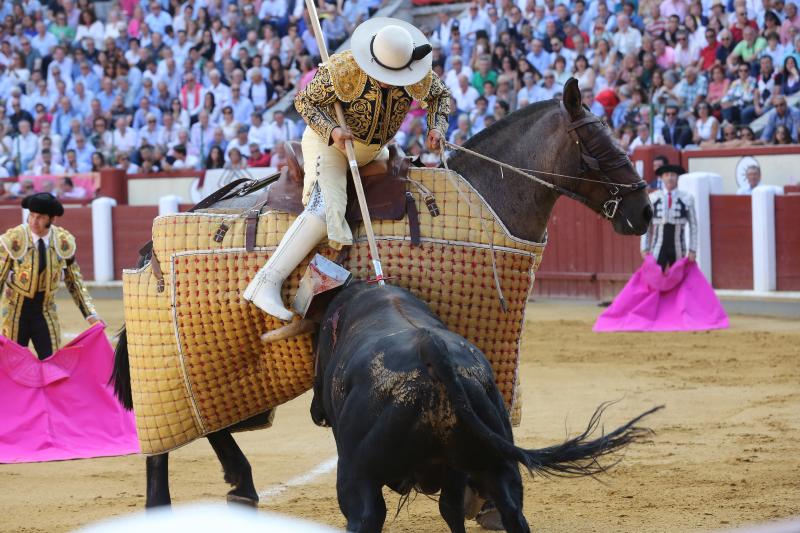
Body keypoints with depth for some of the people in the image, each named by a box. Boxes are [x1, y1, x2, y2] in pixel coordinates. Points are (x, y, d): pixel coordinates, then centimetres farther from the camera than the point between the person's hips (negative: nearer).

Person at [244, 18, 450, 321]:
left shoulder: (418, 76, -18)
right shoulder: (343, 71, -30)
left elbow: (439, 95, 4)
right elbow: (305, 101, -18)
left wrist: (437, 127, -15)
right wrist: (332, 130, -34)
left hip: (373, 147, 7)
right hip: (329, 140, -7)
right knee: (325, 210, -28)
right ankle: (266, 284, -35)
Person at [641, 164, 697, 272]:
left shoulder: (687, 198, -1)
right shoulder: (653, 198, 1)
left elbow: (693, 225, 3)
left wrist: (692, 250, 0)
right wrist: (644, 248, 1)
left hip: (678, 250, 0)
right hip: (658, 249, 0)